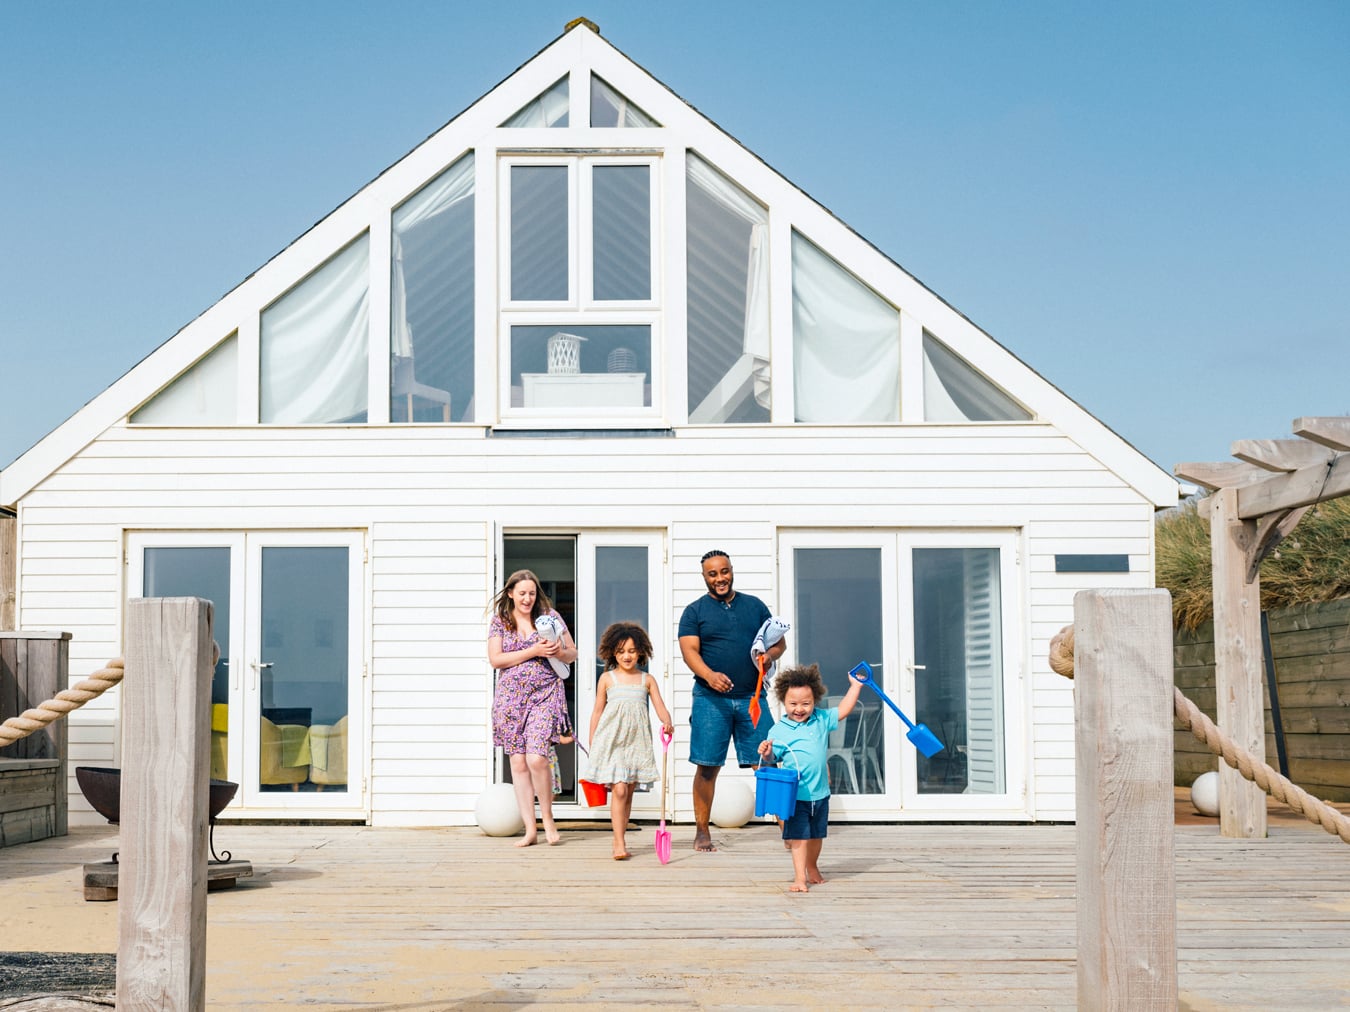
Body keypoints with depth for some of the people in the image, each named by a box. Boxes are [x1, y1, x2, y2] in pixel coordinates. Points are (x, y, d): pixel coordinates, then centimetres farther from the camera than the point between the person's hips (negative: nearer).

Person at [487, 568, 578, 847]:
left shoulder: (550, 615, 6)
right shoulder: (500, 620, 7)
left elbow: (572, 654, 12)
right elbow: (495, 659, -4)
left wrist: (559, 652, -12)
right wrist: (533, 651, -12)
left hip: (544, 695, -2)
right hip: (511, 696, 2)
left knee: (537, 758, -16)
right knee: (518, 762, 0)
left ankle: (547, 817, 4)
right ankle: (530, 829, 6)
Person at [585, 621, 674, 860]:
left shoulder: (647, 680, 8)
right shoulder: (607, 679, 3)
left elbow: (660, 708, 1)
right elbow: (597, 712, 8)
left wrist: (667, 722, -23)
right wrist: (592, 745, 7)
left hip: (636, 742, 3)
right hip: (611, 741, -3)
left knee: (629, 792, 8)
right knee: (619, 790, -13)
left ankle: (620, 839, 18)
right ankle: (618, 843, -13)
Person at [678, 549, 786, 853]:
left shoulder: (754, 606, 14)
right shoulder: (694, 611, 6)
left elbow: (780, 640, 15)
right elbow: (689, 650, -5)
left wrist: (770, 654, -9)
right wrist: (709, 675, -24)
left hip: (752, 698, 2)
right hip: (711, 699, -1)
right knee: (707, 767, 0)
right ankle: (702, 832, 9)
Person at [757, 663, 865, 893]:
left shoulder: (821, 720, 3)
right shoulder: (779, 730, -10)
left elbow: (843, 710, 13)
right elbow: (773, 755, -9)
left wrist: (855, 686, 12)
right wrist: (766, 753, -30)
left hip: (820, 793, 5)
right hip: (796, 794, -5)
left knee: (816, 834, 19)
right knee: (799, 835, -8)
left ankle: (812, 868, 39)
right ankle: (799, 876, -5)